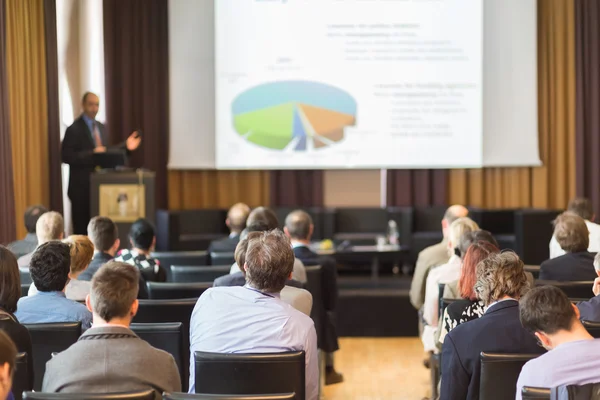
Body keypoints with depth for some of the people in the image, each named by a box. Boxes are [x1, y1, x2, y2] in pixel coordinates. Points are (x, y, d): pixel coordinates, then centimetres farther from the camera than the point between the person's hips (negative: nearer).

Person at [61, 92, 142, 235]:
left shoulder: (102, 128, 13)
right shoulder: (74, 129, -10)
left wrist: (125, 146, 6)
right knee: (82, 227, -2)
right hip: (81, 187, -7)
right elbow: (66, 157, -17)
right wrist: (92, 154, -25)